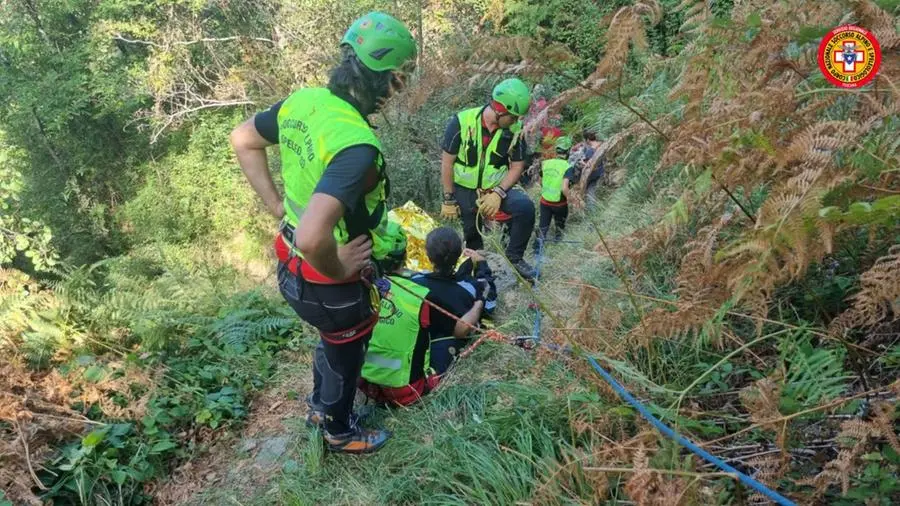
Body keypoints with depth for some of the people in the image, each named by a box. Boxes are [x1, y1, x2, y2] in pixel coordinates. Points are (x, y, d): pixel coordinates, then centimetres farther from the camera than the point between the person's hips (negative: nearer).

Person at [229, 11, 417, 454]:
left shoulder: (303, 100, -8)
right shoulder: (357, 146, -35)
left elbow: (242, 140, 8)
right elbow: (313, 237, -45)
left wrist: (276, 203, 9)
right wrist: (338, 270, -24)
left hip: (291, 264, 8)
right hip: (330, 282, -8)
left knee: (333, 340, 33)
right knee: (345, 356, 21)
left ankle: (320, 405, 58)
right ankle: (339, 433, 49)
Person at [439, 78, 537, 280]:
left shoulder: (514, 129, -12)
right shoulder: (462, 122, -18)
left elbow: (517, 166, -4)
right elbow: (447, 161, -11)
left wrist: (498, 193, -19)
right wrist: (448, 199, -10)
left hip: (496, 188, 1)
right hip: (464, 189, -1)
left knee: (525, 207, -24)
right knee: (472, 238, 7)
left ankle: (514, 256, -7)